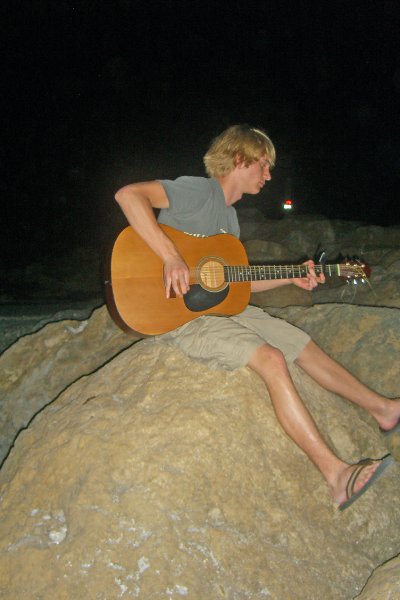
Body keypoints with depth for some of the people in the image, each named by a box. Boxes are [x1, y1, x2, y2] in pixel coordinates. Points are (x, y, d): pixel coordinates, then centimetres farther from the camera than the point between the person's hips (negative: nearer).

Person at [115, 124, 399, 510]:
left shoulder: (229, 216, 17)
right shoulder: (198, 191, -13)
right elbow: (128, 194, -27)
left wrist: (292, 278, 12)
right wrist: (171, 257, -33)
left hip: (222, 306, 10)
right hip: (181, 314, -10)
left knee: (305, 346, 8)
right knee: (271, 359, -28)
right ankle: (336, 474, -27)